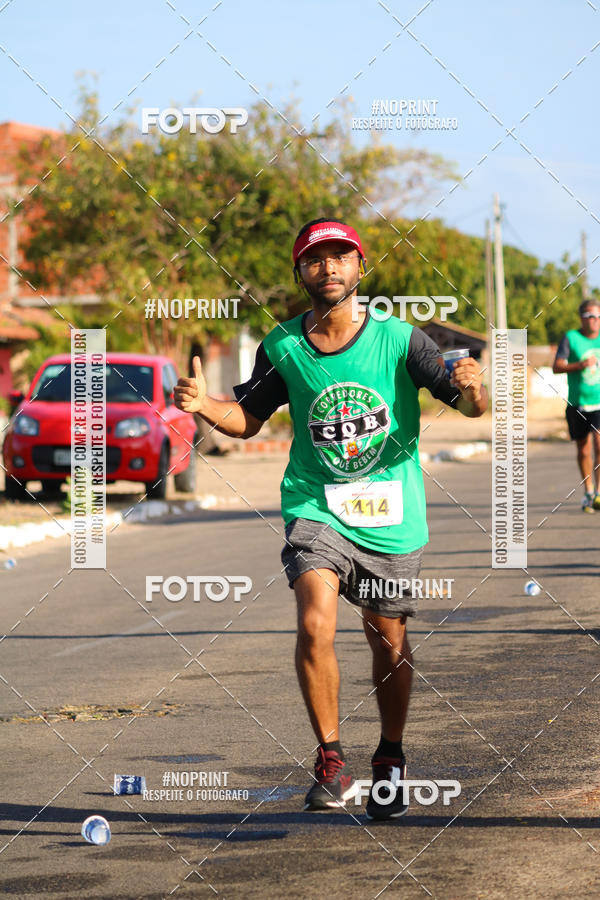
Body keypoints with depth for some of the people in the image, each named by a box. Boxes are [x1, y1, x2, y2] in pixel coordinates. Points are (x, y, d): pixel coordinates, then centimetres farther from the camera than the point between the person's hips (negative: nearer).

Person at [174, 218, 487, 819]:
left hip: (391, 518, 0)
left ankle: (389, 761, 32)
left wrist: (471, 390, -33)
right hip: (316, 510, 0)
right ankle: (331, 763, -10)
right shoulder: (283, 348, -1)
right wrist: (203, 405, -9)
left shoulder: (399, 339, -8)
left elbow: (472, 406, -9)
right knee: (315, 626, -21)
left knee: (389, 645, 9)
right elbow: (248, 418, 12)